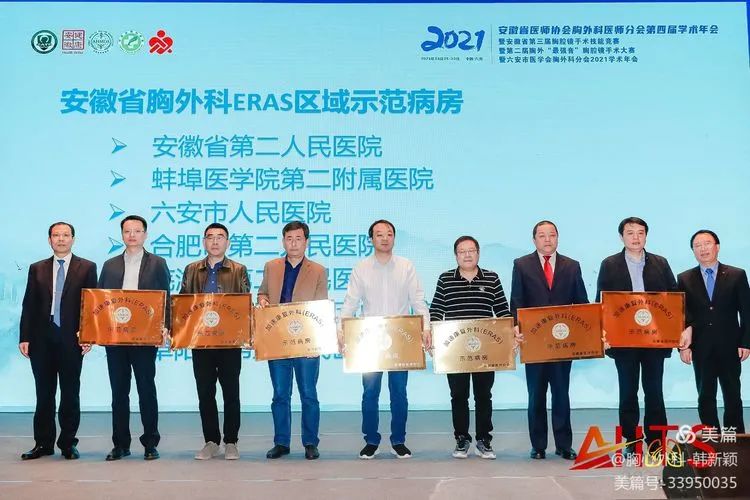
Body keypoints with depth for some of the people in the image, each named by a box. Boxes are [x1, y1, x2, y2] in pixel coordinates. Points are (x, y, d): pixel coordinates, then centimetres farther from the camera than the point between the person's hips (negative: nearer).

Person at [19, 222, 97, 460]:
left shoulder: (87, 268, 4)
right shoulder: (37, 269, 12)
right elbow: (28, 305, 8)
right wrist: (24, 338, 0)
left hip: (71, 339, -2)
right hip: (42, 339, 2)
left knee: (70, 394, 4)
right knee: (44, 393, 8)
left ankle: (68, 443, 14)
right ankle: (43, 443, 16)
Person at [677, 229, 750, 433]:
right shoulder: (684, 279, 4)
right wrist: (683, 345, -5)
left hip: (729, 348, -1)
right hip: (701, 349, 1)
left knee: (732, 396, 7)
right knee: (705, 397, 6)